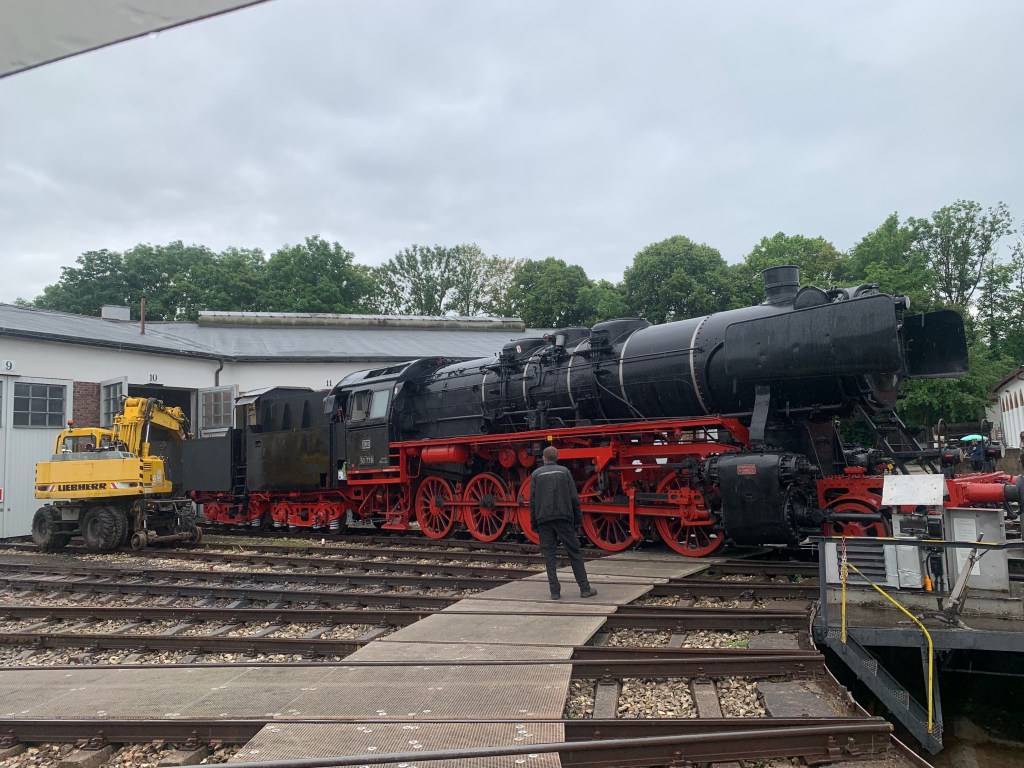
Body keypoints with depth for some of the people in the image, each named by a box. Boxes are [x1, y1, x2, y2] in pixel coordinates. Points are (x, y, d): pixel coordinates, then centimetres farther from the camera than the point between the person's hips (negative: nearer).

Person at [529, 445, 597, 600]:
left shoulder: (536, 474, 6)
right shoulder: (564, 471, 5)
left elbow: (532, 501, 3)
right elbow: (574, 498, 1)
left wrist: (534, 523, 9)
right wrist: (578, 519, 8)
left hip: (544, 519, 1)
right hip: (563, 518, 0)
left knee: (549, 555, 4)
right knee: (574, 552, 4)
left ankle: (555, 591, 2)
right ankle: (585, 588, 5)